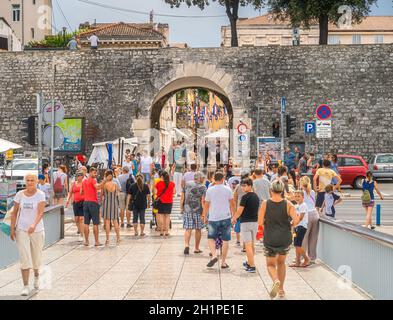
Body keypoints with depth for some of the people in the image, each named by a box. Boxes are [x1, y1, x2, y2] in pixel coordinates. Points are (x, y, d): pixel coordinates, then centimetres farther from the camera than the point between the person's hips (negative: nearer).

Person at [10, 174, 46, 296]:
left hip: (37, 230, -1)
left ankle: (36, 275, 44)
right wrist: (12, 229, 0)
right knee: (24, 258, -7)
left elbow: (40, 212, -20)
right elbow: (14, 213, 5)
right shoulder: (20, 194, -1)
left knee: (36, 256, 13)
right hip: (21, 230, 1)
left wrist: (34, 225, -35)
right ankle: (26, 286, -2)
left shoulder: (40, 194, -9)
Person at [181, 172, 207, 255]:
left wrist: (182, 208, 16)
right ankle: (196, 248, 17)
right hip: (198, 211, -2)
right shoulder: (203, 187, -5)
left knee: (188, 229, 1)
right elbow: (203, 201, -12)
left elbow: (182, 197, 6)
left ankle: (186, 245, -18)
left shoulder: (187, 184, 4)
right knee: (198, 229, 10)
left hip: (187, 210, 2)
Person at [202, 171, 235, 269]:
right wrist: (233, 215, 17)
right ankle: (223, 262, 7)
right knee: (225, 240, 6)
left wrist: (204, 217, 15)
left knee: (211, 238, 11)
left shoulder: (210, 190, -1)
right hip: (226, 217, 0)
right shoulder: (228, 190, 0)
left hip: (213, 218, 0)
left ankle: (214, 255, -12)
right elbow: (232, 204, 4)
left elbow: (206, 205, 4)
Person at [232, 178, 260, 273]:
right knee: (252, 244, 18)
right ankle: (249, 263, 30)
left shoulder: (245, 197, -14)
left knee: (248, 245, -6)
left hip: (246, 222, -7)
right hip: (255, 221, 7)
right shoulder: (256, 196, 10)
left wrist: (234, 218, 5)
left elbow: (240, 211, -13)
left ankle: (252, 266, -10)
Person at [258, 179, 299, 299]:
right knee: (281, 262, 23)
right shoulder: (288, 204, -8)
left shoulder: (265, 204, -9)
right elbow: (296, 220, -16)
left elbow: (260, 222, -9)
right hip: (285, 239, 2)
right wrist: (289, 225, 5)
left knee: (271, 264, 11)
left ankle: (276, 280, -20)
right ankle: (281, 290, 27)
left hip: (270, 239, -2)